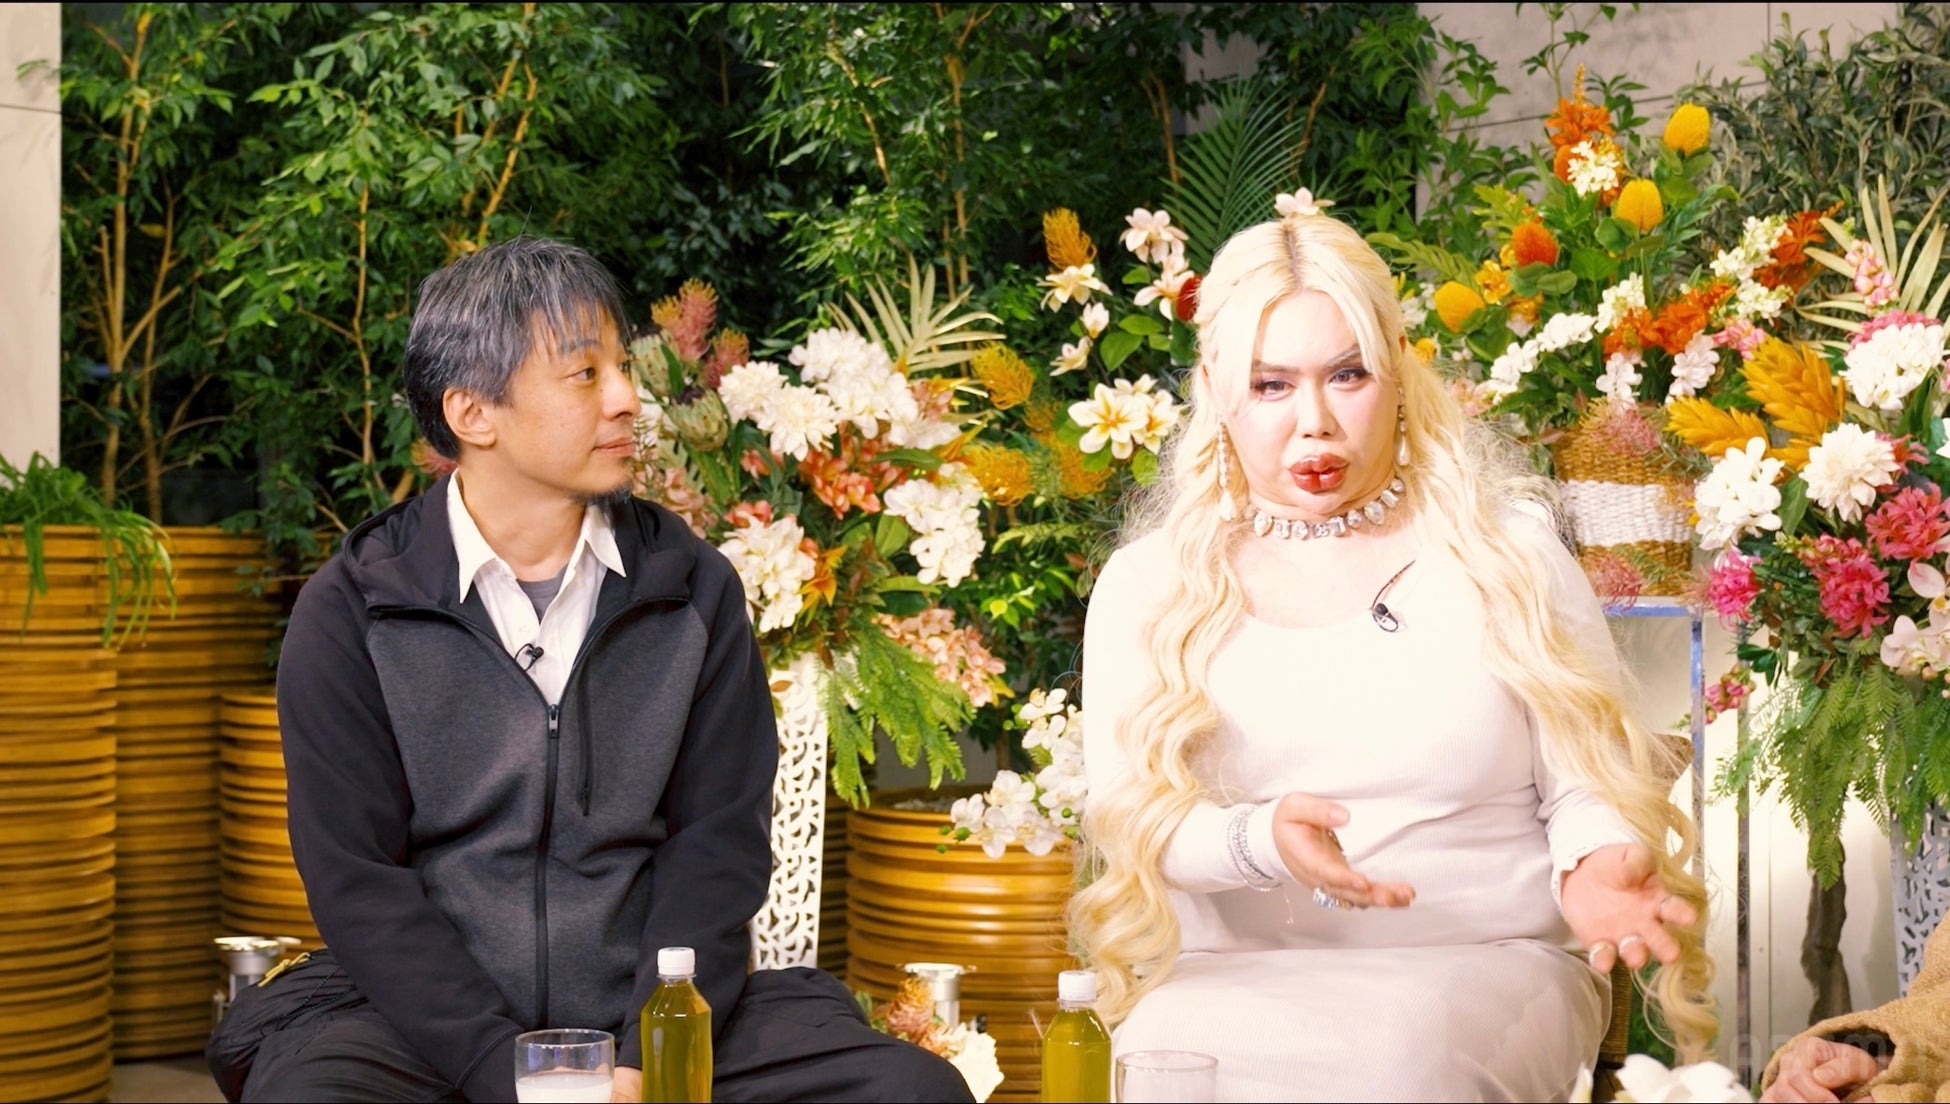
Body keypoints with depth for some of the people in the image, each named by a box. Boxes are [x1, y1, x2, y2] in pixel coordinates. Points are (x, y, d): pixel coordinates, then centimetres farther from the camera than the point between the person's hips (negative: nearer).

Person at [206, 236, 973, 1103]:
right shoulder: (349, 612, 0)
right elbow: (358, 880, -4)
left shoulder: (693, 590, 7)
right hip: (425, 1023, -2)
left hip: (651, 1023, 2)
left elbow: (718, 842, 3)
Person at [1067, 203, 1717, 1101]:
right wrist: (1259, 840, -22)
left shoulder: (1505, 550, 8)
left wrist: (1595, 864, -17)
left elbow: (1584, 783, 7)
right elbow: (1128, 814, 0)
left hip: (1487, 966, 0)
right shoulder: (1149, 583, 9)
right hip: (1233, 981, 1)